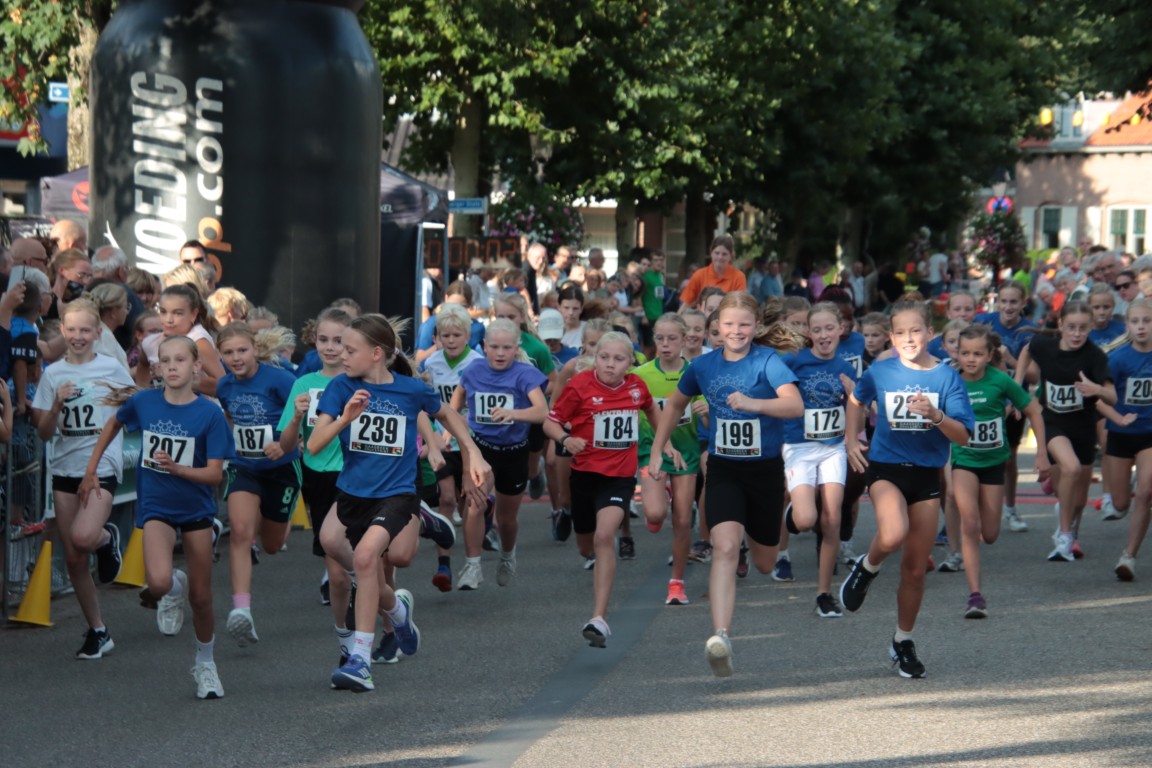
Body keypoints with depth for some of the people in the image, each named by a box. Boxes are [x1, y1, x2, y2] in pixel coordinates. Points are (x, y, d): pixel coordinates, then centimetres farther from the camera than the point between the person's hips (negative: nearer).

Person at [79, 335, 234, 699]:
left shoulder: (209, 413, -13)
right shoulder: (143, 402, -7)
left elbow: (214, 474, -14)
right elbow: (114, 424, 15)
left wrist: (176, 468, -30)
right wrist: (91, 470, 15)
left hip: (196, 509, 0)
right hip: (155, 507, 0)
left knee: (201, 597, 8)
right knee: (159, 582, -26)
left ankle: (205, 664, 33)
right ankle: (172, 590, 13)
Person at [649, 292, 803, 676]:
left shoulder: (767, 362, -12)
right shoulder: (703, 366, 0)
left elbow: (795, 405, -28)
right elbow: (675, 405, 18)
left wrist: (753, 403, -43)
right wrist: (657, 453, 16)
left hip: (765, 471, -1)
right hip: (723, 471, 1)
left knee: (764, 564, 14)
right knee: (725, 547, -23)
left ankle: (756, 534, 54)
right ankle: (720, 638, -33)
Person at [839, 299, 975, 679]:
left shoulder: (946, 377, -4)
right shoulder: (880, 373, -2)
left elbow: (963, 436, -9)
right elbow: (856, 400, 20)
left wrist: (936, 416, -26)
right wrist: (851, 440, 9)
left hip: (927, 475, 1)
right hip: (886, 467, -1)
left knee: (915, 569, 6)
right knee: (892, 537, -32)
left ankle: (904, 642, 26)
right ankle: (867, 567, 2)